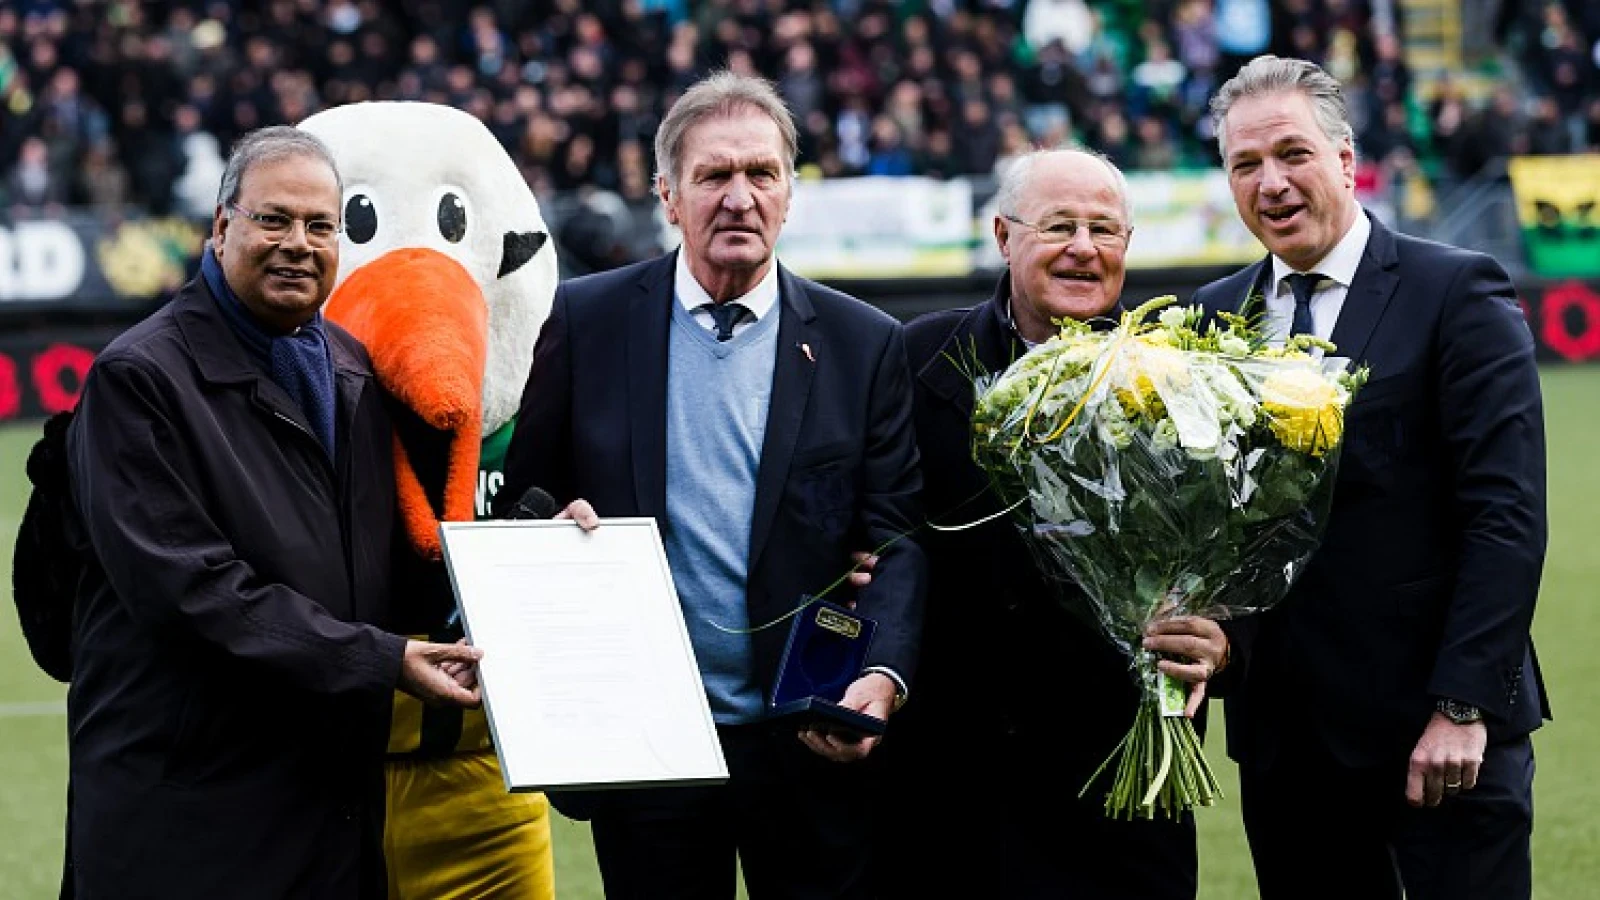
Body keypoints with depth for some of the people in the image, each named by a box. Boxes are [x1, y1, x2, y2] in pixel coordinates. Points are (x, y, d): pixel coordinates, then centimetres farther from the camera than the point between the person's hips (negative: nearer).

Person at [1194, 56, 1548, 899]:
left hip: (1442, 730, -4)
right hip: (1281, 732, 5)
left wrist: (1462, 706, -16)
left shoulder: (1457, 294, -4)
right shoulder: (1212, 318, 11)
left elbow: (1507, 514, -10)